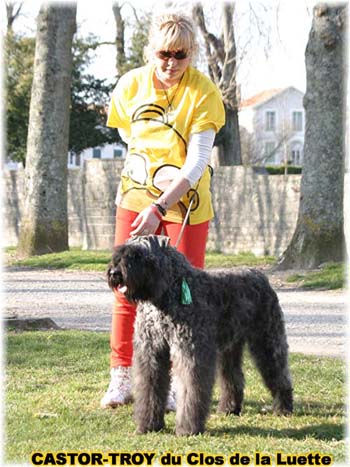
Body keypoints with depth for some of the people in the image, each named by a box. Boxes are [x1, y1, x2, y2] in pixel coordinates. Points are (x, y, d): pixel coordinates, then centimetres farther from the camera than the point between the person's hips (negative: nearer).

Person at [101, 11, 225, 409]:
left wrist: (160, 206, -30)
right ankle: (121, 379, 10)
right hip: (134, 195, 3)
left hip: (185, 202, -3)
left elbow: (196, 164, -21)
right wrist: (154, 167, 4)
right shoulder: (130, 85, -6)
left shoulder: (203, 93, -16)